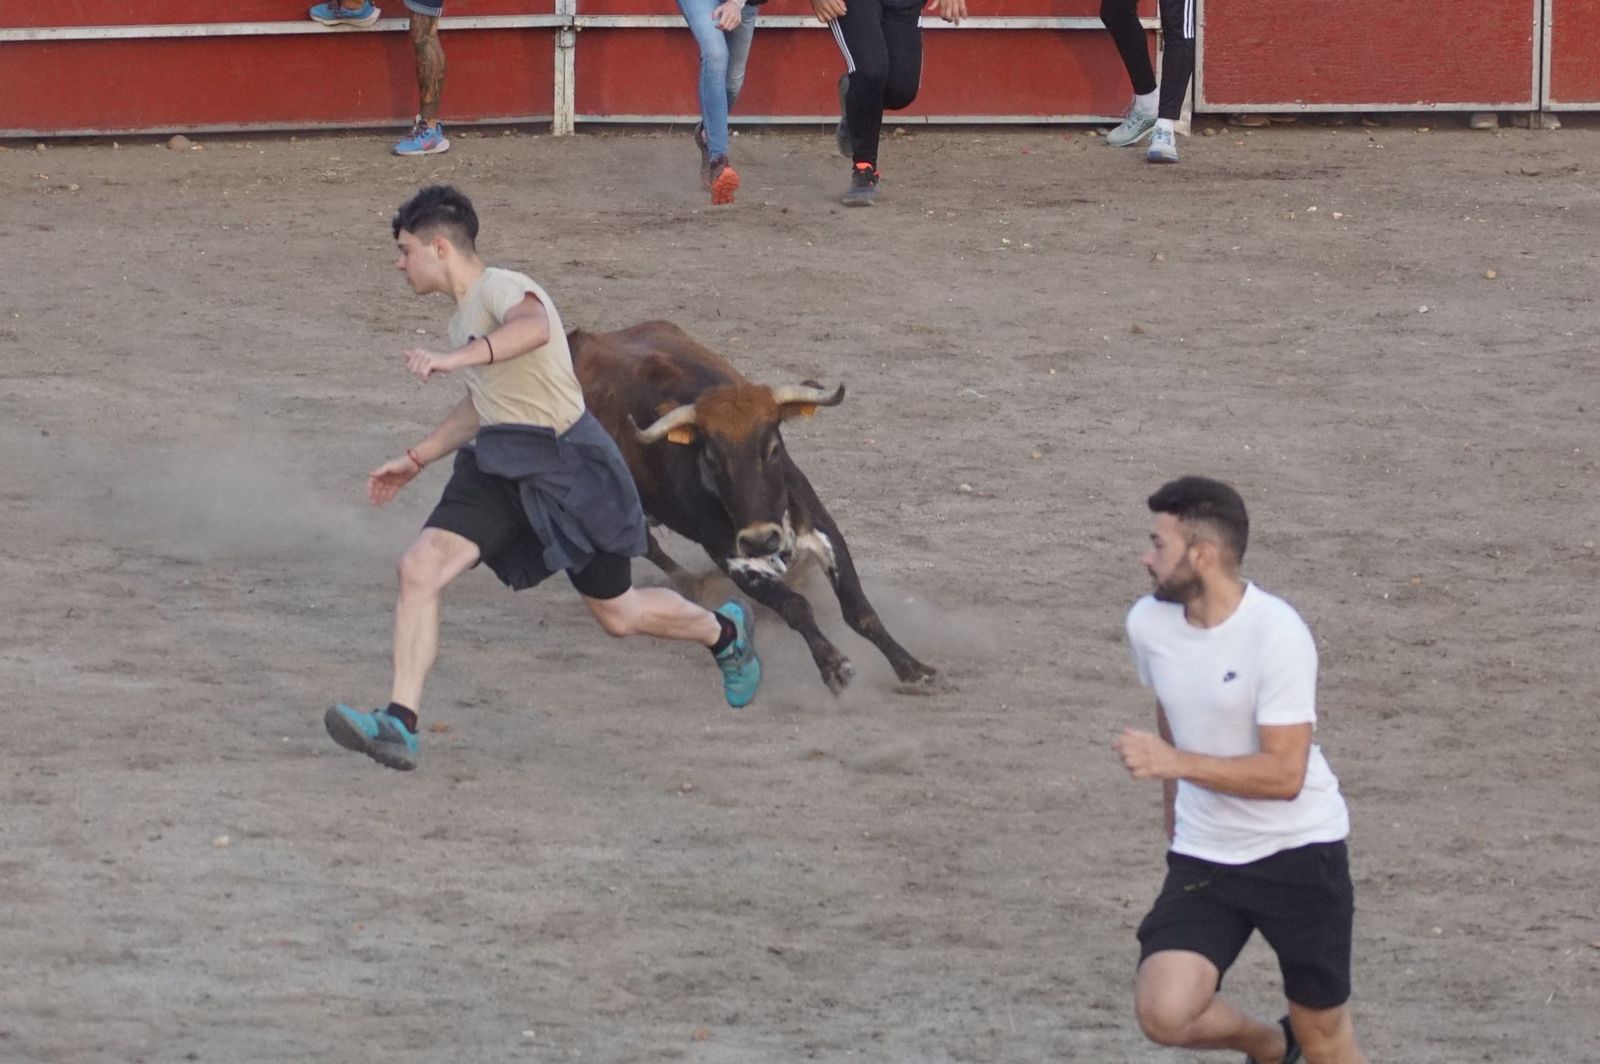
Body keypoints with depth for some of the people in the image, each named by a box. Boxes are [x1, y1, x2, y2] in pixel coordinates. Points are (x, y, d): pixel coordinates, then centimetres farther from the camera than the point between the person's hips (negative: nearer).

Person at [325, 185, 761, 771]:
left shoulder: (501, 289, -16)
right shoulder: (465, 314, 14)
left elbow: (533, 327, -43)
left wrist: (455, 360, -57)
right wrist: (416, 460, 32)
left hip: (566, 464, -8)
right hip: (498, 464, 8)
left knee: (618, 613, 8)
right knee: (420, 568, -16)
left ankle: (724, 631, 40)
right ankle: (399, 724, -19)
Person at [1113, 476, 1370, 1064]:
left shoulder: (1277, 634, -21)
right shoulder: (1148, 623, -2)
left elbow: (1284, 774, -24)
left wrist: (1173, 762, -30)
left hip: (1299, 851, -5)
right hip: (1203, 858, 5)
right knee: (1163, 1012, -14)